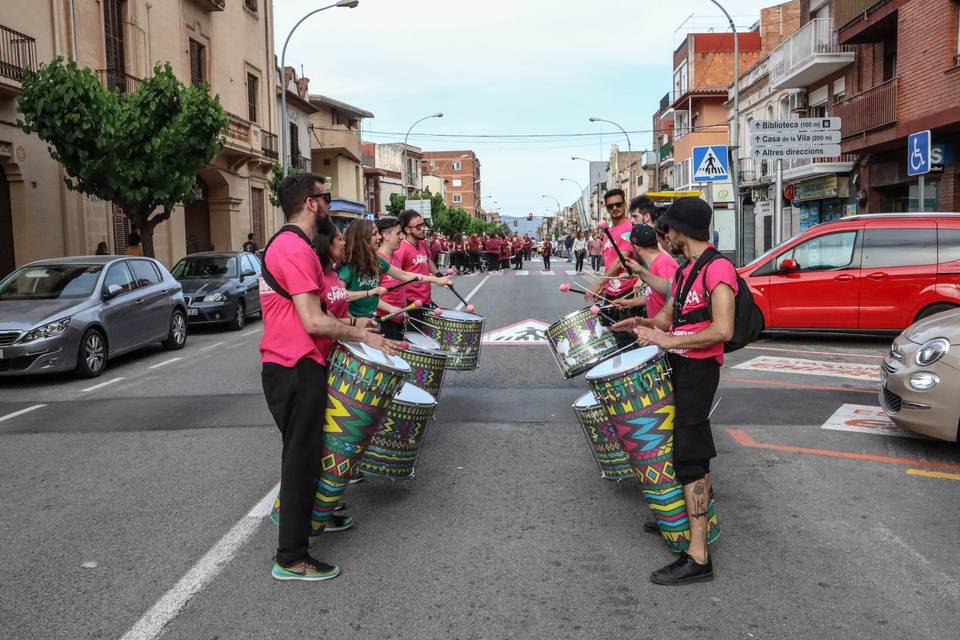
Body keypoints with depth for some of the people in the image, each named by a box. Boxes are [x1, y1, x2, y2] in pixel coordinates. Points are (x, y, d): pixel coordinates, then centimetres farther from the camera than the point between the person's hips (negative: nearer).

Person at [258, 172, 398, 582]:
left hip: (294, 367, 10)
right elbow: (314, 322, -23)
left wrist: (349, 329, 15)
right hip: (296, 371, -10)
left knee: (303, 454, 22)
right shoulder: (295, 249, -18)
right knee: (301, 459, -3)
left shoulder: (287, 245, 17)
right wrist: (363, 336, -12)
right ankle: (291, 559, 6)